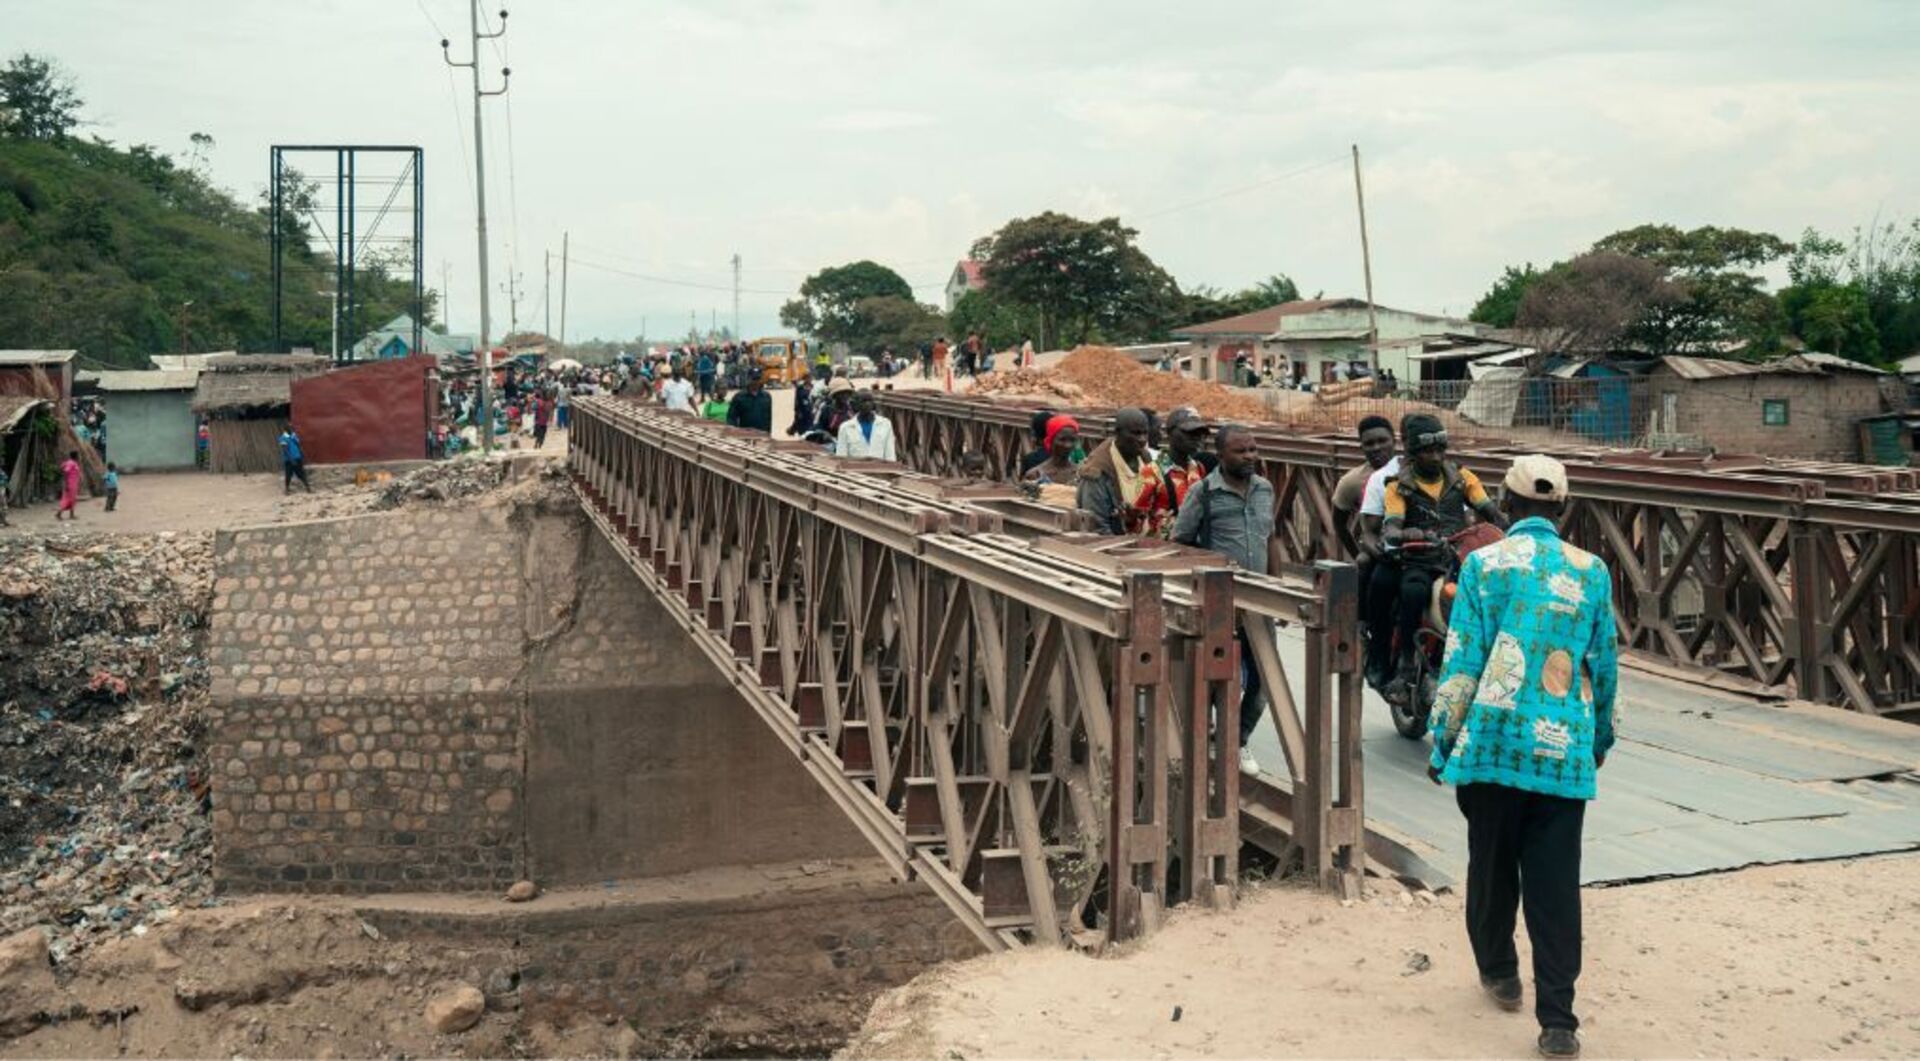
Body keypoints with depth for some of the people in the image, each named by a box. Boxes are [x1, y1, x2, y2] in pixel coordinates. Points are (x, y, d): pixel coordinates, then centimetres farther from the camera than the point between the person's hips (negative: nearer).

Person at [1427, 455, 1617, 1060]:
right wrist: (1601, 737, 26)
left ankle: (1499, 972, 34)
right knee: (1555, 885, 1)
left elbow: (1462, 662, -4)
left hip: (1495, 739, -1)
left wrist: (1443, 741, 3)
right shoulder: (1591, 571, 5)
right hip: (1565, 749, 1)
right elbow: (1604, 665, 11)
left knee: (1492, 865, 18)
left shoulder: (1483, 565, -1)